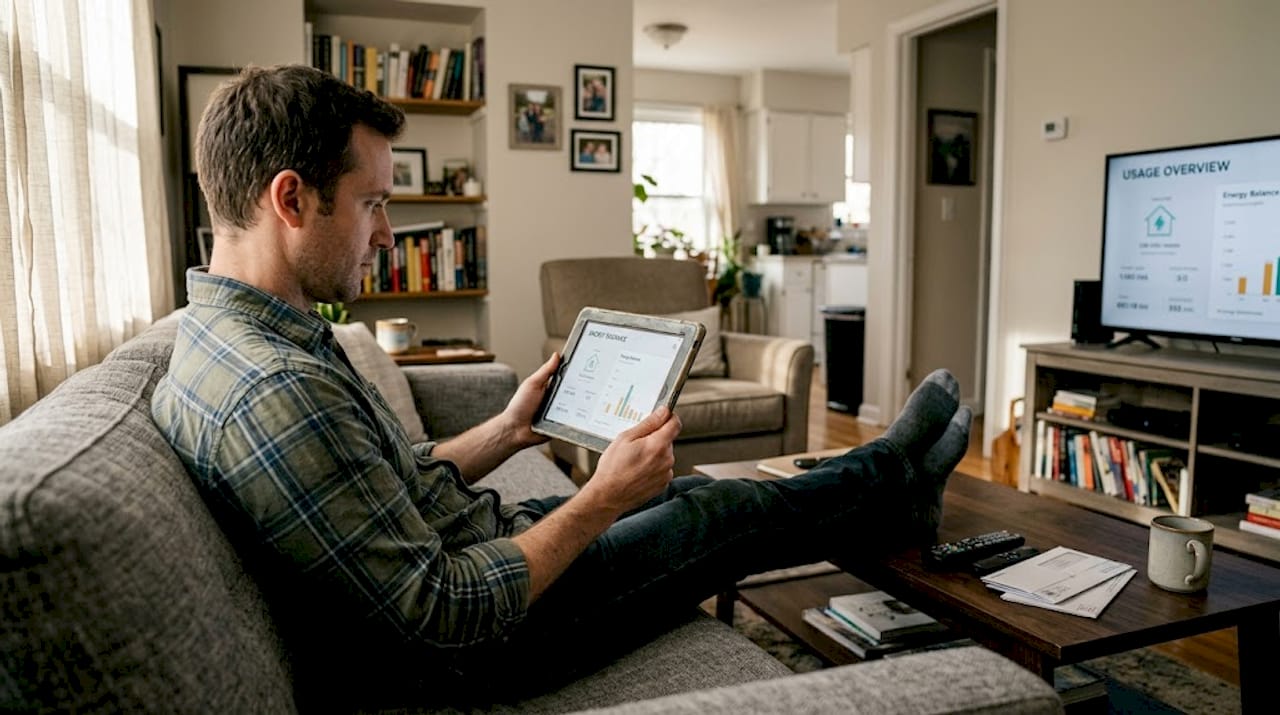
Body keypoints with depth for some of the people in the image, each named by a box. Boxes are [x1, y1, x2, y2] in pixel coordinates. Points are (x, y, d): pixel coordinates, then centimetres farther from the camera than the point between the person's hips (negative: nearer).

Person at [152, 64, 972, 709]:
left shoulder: (233, 331, 1)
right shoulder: (275, 392, -33)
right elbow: (441, 617, -29)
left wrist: (508, 430, 6)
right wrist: (603, 500, -23)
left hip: (477, 541, 9)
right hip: (476, 646, -9)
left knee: (679, 491, 17)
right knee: (723, 513, 5)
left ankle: (886, 489, 37)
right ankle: (893, 487, 32)